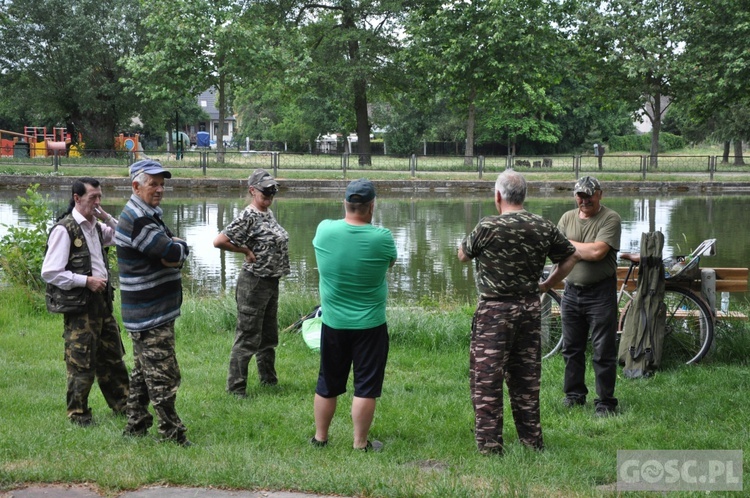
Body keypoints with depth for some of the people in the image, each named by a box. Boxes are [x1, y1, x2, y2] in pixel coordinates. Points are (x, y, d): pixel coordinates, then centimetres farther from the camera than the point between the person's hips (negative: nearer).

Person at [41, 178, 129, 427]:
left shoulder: (96, 228, 11)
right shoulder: (64, 229, -13)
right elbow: (49, 272, -17)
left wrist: (106, 218, 5)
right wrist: (87, 281, -19)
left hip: (102, 302, 8)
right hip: (79, 306, -8)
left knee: (112, 357, 16)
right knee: (81, 363, -1)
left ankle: (121, 404, 28)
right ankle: (77, 413, 12)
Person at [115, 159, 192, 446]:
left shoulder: (149, 215, 15)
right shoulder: (137, 220, -19)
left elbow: (178, 253, 12)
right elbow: (175, 253, -24)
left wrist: (173, 255, -10)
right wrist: (177, 247, -2)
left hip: (148, 314, 11)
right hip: (151, 317, -11)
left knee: (143, 374, 17)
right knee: (163, 378, -5)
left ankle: (136, 427, 27)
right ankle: (173, 436, 0)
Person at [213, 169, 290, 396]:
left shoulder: (268, 214, 9)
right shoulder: (248, 217, -17)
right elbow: (219, 241, -23)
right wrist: (246, 251, -15)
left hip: (272, 283, 9)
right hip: (254, 284, -9)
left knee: (269, 335, 20)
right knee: (248, 337, -2)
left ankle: (268, 379, 34)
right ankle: (235, 387, 6)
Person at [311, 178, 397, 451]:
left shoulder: (324, 230, -10)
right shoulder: (382, 238, -16)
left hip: (333, 324, 3)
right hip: (370, 326, -3)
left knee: (327, 385, 16)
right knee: (366, 387, 6)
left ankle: (320, 437, 27)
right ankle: (360, 443, 12)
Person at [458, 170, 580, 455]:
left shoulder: (488, 227, -14)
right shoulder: (544, 228, 1)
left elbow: (462, 256, 2)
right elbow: (571, 257, 12)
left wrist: (464, 243, 23)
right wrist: (547, 285, 17)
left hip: (495, 311, -5)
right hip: (530, 308, 5)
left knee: (486, 379, 1)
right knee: (526, 377, 15)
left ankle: (490, 445, 2)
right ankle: (532, 440, 23)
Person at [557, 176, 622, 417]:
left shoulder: (610, 218, -8)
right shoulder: (567, 218, 10)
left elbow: (597, 252, -19)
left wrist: (570, 245, -6)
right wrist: (585, 250, -12)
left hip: (600, 293, -5)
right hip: (572, 291, 5)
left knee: (603, 352, -1)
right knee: (572, 348, 14)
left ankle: (605, 402, 7)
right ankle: (574, 395, 28)